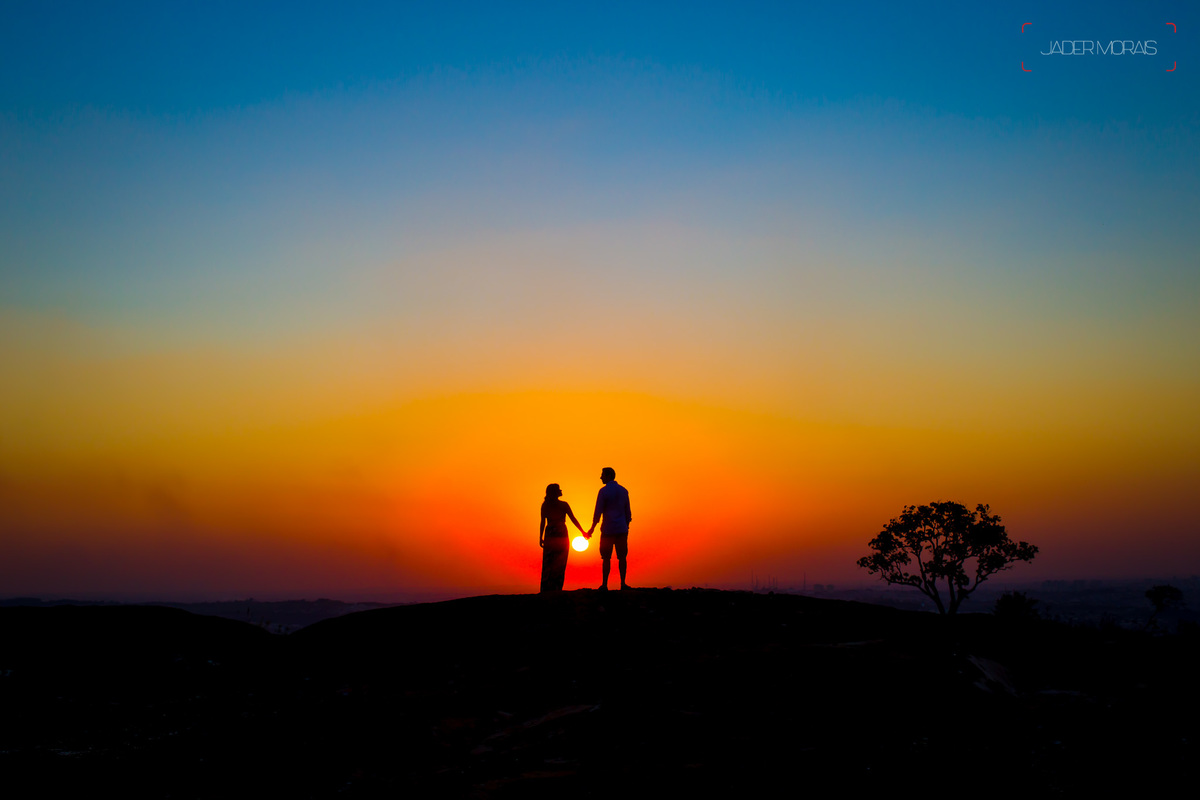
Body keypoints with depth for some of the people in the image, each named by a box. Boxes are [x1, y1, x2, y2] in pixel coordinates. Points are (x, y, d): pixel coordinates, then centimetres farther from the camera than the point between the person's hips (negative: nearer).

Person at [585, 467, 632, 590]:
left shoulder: (604, 491, -9)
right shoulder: (623, 491, 9)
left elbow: (598, 511, -9)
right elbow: (627, 511, 13)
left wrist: (592, 529, -2)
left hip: (608, 529, -4)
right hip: (622, 529, 4)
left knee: (606, 558, 2)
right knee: (622, 557, 8)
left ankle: (604, 585, 0)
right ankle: (623, 583, 3)